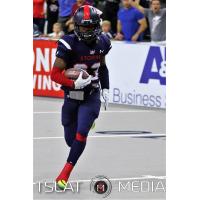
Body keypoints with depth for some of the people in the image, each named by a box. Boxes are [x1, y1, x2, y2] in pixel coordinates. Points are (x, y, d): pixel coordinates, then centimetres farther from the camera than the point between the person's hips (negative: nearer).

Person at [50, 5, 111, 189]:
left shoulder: (102, 43, -5)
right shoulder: (69, 44, -20)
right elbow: (55, 74, -18)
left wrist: (105, 88, 9)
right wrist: (74, 84, -32)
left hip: (92, 97, 1)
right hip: (71, 97, -1)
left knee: (81, 134, -17)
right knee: (71, 140, 11)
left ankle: (65, 174, -5)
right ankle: (88, 122, 48)